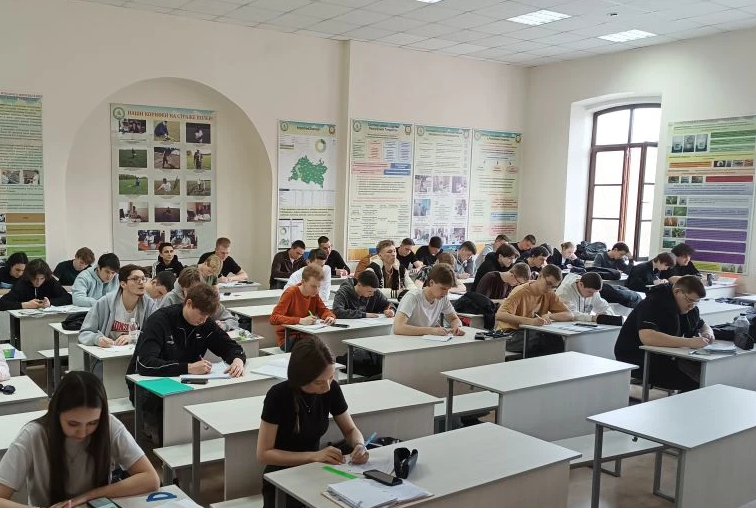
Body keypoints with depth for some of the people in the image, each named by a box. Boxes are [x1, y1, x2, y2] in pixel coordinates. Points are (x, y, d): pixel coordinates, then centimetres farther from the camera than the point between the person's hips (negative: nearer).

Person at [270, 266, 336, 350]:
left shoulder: (314, 294, 2)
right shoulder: (290, 293, -17)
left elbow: (323, 310, 11)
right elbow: (274, 318, -24)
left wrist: (330, 316, -14)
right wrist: (300, 320, -35)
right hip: (287, 338, -6)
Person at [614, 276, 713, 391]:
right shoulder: (654, 303, -19)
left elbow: (703, 326, 23)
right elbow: (647, 337, -35)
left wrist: (707, 333, -4)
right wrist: (689, 342, -37)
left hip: (666, 358, 9)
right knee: (693, 383, -25)